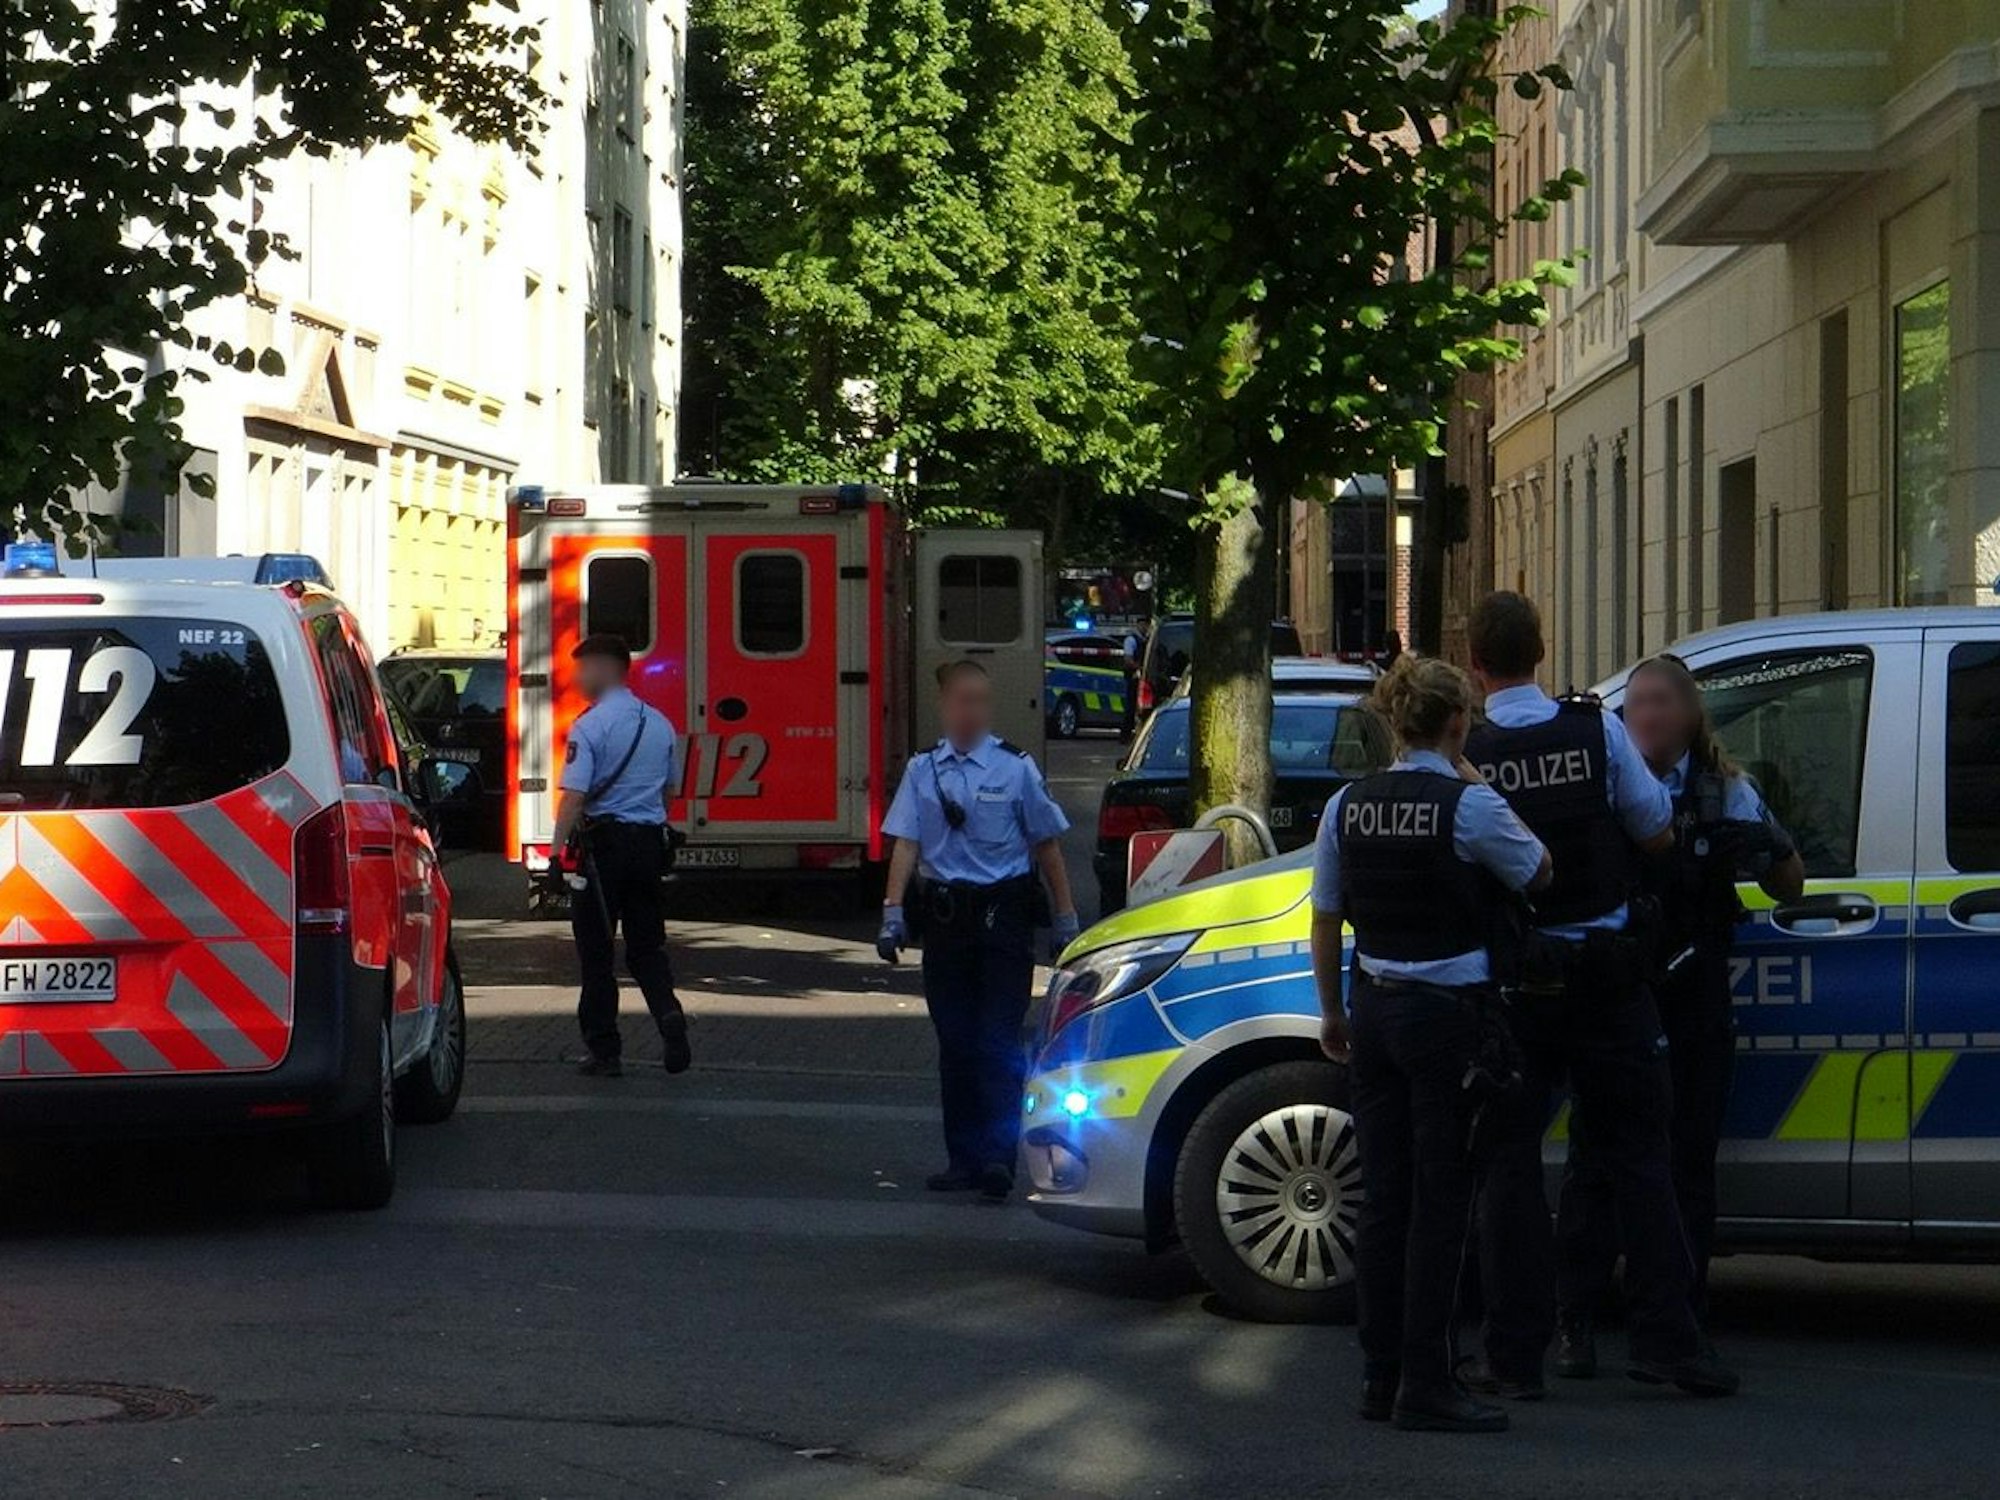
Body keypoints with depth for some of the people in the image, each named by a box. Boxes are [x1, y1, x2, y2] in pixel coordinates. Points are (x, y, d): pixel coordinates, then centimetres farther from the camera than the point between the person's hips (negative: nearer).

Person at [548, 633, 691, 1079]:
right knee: (647, 944, 13)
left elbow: (574, 795, -17)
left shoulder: (589, 726, -11)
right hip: (650, 841, 6)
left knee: (596, 949, 3)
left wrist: (559, 852, -15)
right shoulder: (659, 724, 10)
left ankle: (604, 1049, 4)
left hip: (603, 841, -6)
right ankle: (669, 1015, -11)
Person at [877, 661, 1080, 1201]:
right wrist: (893, 912, -9)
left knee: (999, 1039, -11)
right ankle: (963, 1157, 16)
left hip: (1003, 912, -3)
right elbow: (906, 844, 2)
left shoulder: (1016, 768, 1)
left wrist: (1065, 918, 3)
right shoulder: (923, 771, 8)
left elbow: (1046, 846, 4)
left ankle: (999, 1155, -15)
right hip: (945, 910, 3)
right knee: (954, 1040, 8)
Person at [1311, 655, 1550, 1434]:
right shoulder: (1469, 806, -14)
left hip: (1376, 1011, 6)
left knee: (1384, 1195, 11)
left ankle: (1380, 1377, 15)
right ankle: (1424, 1387, -3)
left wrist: (1332, 1013, 23)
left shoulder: (1348, 806, 4)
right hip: (1450, 1017, -6)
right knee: (1440, 1202, -3)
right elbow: (1538, 872, 1)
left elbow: (1325, 923, 11)